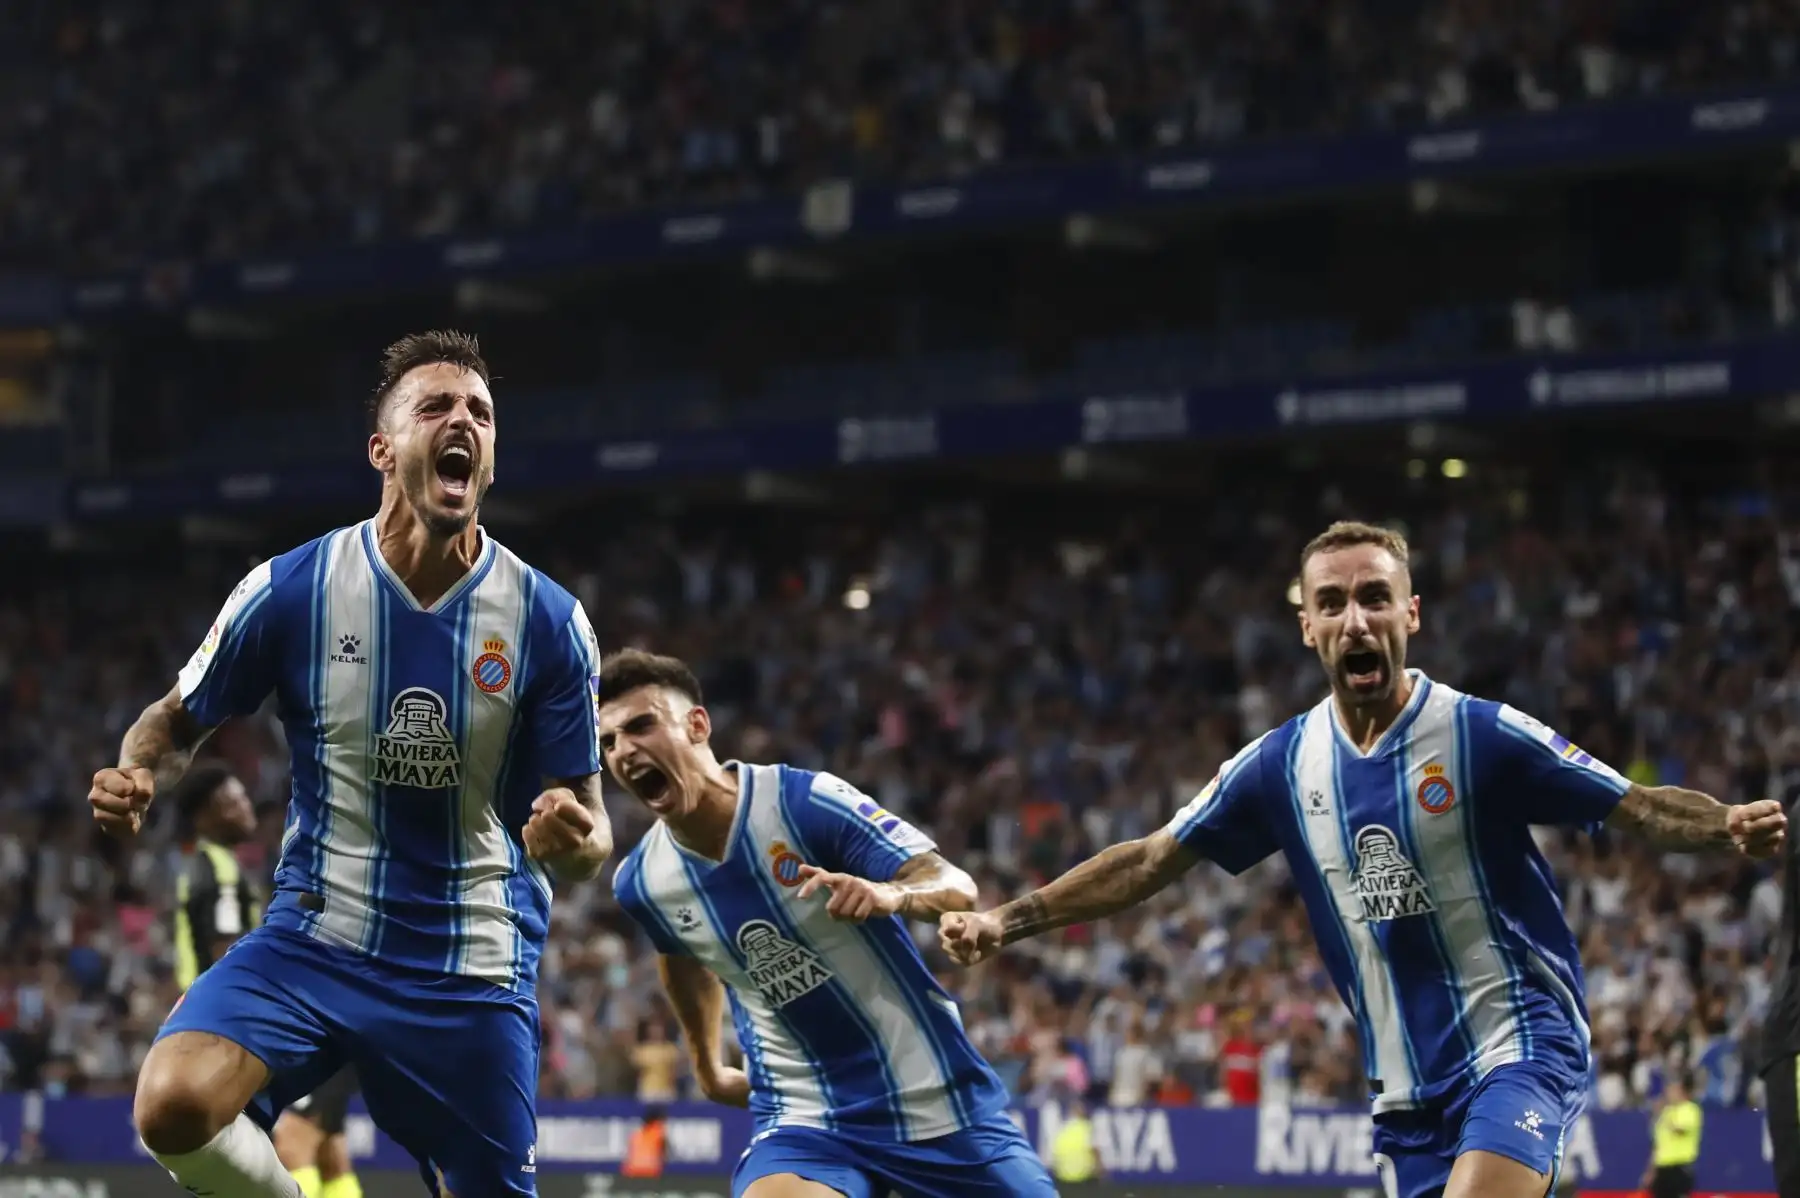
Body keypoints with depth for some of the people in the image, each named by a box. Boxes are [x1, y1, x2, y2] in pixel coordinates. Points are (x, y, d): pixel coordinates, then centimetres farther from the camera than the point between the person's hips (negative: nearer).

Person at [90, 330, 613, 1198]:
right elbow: (177, 722, 8)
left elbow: (585, 829, -2)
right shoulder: (290, 590, -7)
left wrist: (575, 840, -27)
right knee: (174, 1106, -26)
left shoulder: (548, 622, -6)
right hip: (314, 938, -1)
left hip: (471, 970, 1)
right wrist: (136, 778, -15)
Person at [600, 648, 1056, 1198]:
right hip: (802, 1118, 2)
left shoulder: (806, 801, -19)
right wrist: (706, 1067, 30)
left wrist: (892, 895, -41)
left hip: (936, 1099, -2)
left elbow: (956, 888, -21)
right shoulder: (640, 881, -4)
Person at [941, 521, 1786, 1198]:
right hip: (1404, 1087, 5)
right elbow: (1150, 862, 9)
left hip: (1518, 1051, -5)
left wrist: (1730, 827, -33)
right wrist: (1005, 920, 3)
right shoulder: (1281, 764, 3)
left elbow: (1641, 809, -12)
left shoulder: (1482, 735, -11)